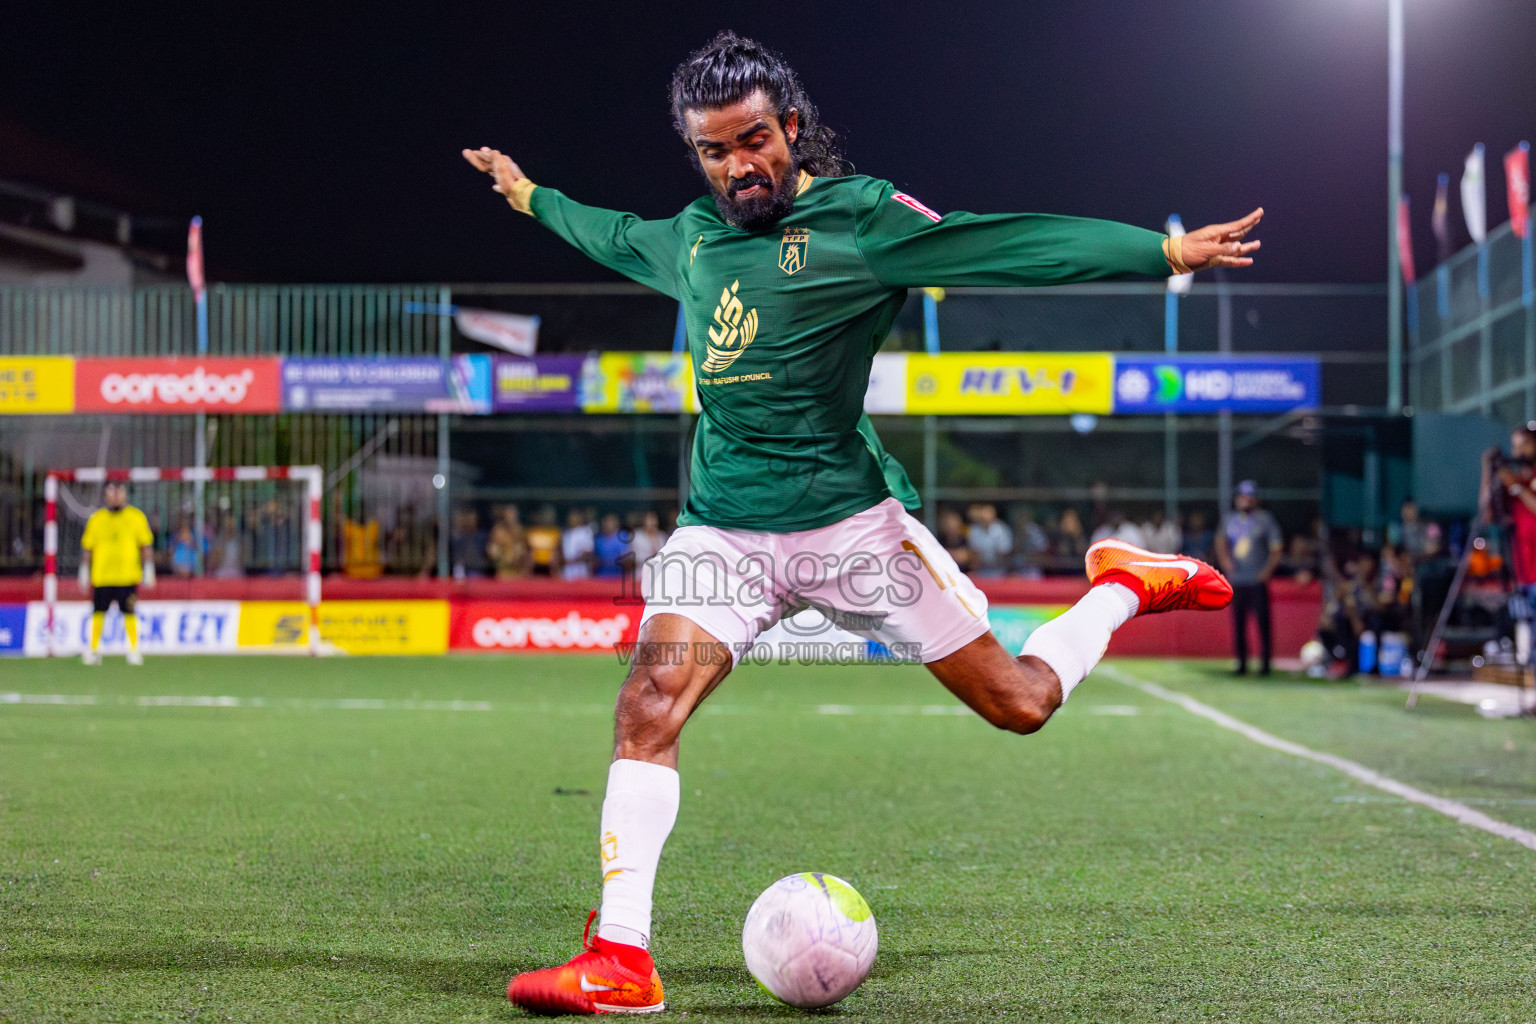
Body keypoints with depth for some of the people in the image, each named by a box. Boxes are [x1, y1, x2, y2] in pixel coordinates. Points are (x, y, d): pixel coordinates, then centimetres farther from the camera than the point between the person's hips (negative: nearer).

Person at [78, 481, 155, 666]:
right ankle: (94, 650, 14)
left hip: (128, 575, -1)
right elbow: (87, 548, 12)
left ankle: (134, 650, 4)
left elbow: (146, 546, 5)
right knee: (98, 613, 3)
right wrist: (84, 574, 10)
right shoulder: (96, 519, 8)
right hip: (101, 575, 1)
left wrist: (148, 573, 1)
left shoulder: (136, 517, 4)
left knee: (129, 613, -3)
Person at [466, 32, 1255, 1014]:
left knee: (1018, 703, -1)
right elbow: (616, 235, 35)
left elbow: (1004, 242, -13)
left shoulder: (859, 216, -6)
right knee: (649, 705, -19)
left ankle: (1125, 585, 30)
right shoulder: (691, 235, 11)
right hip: (724, 528, 4)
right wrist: (531, 196, 49)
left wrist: (1167, 250, -20)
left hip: (851, 521, -3)